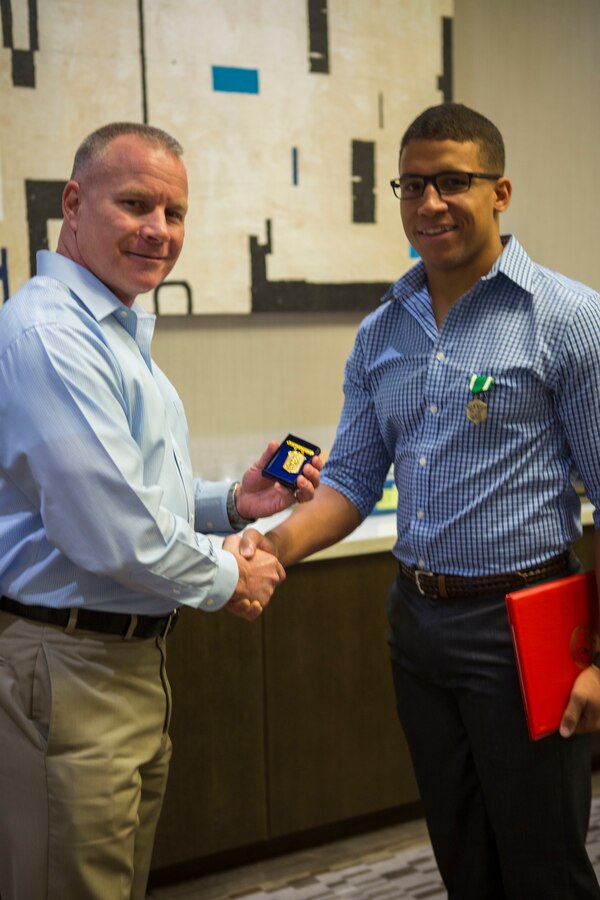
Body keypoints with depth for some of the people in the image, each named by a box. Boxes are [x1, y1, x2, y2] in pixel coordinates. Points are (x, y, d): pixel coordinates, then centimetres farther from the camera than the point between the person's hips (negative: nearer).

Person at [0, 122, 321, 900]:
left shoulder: (120, 333, 16)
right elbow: (111, 533, -25)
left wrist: (233, 503, 7)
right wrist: (225, 579, -9)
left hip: (135, 659, 10)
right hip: (68, 669, -10)